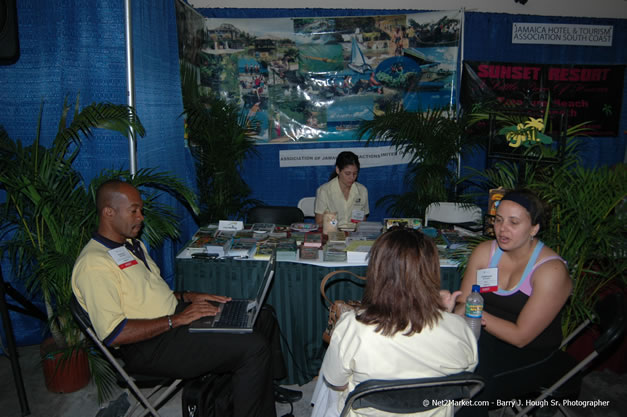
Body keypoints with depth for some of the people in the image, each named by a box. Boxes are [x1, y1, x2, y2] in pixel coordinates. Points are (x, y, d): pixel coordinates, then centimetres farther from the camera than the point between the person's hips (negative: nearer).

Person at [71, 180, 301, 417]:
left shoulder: (132, 244, 15)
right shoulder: (93, 263, -17)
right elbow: (113, 334, -24)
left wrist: (189, 297, 8)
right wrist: (177, 319, -22)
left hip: (176, 315, 10)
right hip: (150, 347, -10)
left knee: (262, 316, 11)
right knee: (254, 347, -23)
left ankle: (268, 385, 31)